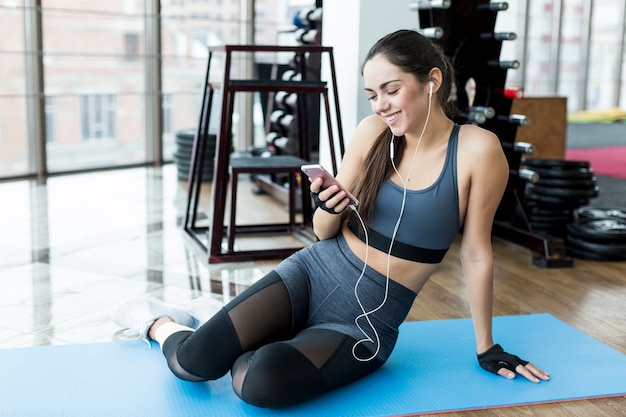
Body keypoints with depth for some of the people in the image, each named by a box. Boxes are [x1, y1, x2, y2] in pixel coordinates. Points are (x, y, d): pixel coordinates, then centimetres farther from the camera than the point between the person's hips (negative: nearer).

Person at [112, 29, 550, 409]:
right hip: (313, 275, 2)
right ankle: (161, 323, 17)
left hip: (369, 323, -2)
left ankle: (241, 351, 6)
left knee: (263, 381, -30)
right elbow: (325, 232, 5)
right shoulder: (373, 131, -3)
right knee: (195, 360, -19)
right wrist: (329, 209, -19)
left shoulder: (477, 149, -13)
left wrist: (486, 347, 4)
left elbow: (476, 254, -4)